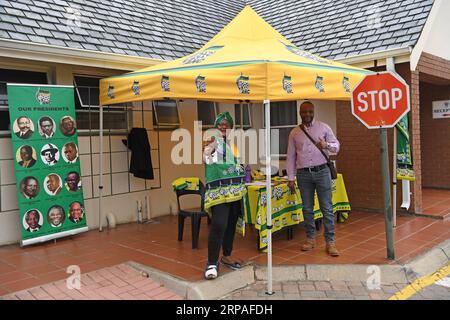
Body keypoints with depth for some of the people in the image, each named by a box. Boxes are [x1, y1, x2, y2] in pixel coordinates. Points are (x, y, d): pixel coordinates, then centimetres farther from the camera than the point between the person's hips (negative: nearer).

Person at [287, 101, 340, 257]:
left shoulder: (323, 127, 4)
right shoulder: (294, 132, 8)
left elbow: (337, 146, 7)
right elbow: (291, 156, 9)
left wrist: (326, 145, -16)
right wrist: (290, 178, 4)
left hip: (322, 171, -2)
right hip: (303, 174, 2)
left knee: (327, 208, -2)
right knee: (307, 208, 9)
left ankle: (330, 242, 4)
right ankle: (310, 238, 21)